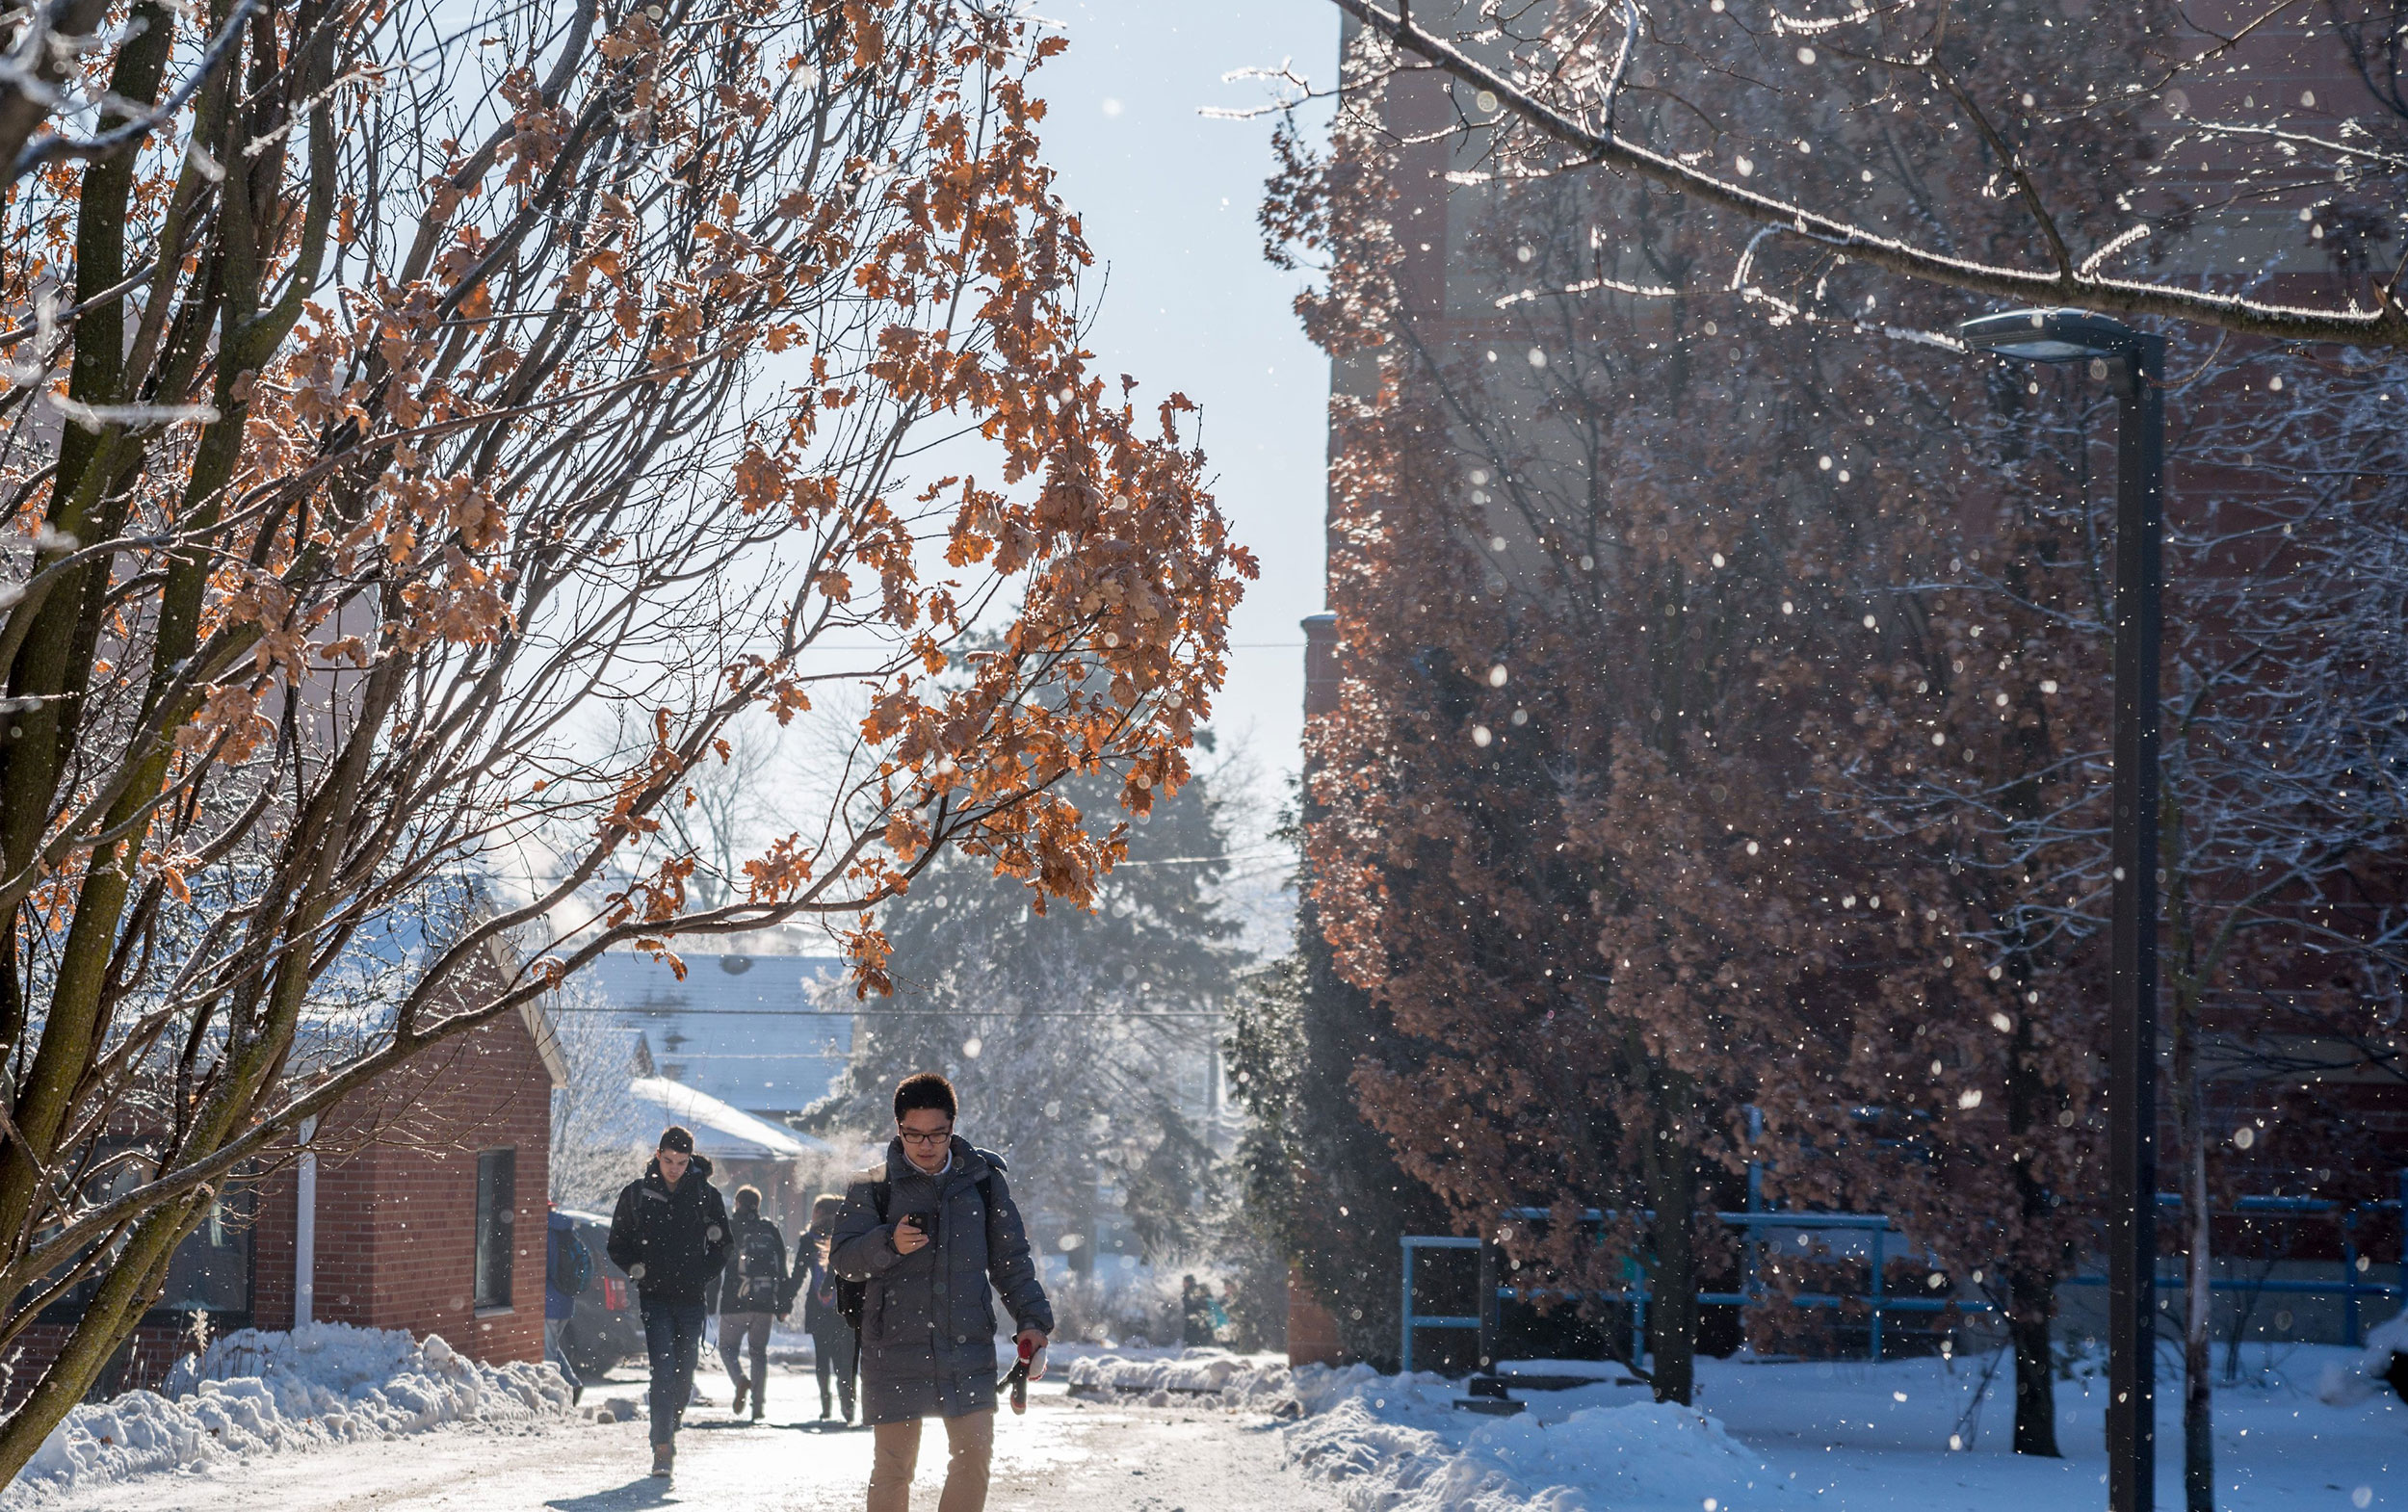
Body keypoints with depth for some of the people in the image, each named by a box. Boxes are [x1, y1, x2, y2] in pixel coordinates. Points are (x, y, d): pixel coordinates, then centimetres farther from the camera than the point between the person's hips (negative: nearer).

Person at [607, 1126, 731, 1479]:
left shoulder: (706, 1195, 3)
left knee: (684, 1374, 6)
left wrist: (704, 1275, -1)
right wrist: (636, 1269, -6)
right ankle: (662, 1447, -15)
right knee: (663, 1370, -14)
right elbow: (617, 1245, 11)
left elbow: (723, 1245, 14)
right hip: (655, 1297, -1)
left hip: (691, 1297, 1)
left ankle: (670, 1428, 30)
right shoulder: (637, 1194, 2)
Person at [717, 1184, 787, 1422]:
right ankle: (758, 1406, 3)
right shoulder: (771, 1231, 8)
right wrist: (782, 1305, 13)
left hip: (734, 1303, -3)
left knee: (728, 1347, 10)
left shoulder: (728, 1229, 0)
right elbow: (782, 1270, 9)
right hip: (765, 1304, 3)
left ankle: (740, 1380, -20)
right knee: (759, 1351, 11)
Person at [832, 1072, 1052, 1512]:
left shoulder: (983, 1181, 8)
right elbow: (843, 1258, -3)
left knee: (974, 1456, -4)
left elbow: (1011, 1260, 15)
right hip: (894, 1346, -2)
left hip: (968, 1345, 2)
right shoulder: (872, 1187, 3)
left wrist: (1031, 1320, 4)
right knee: (893, 1466, 0)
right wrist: (889, 1243, -22)